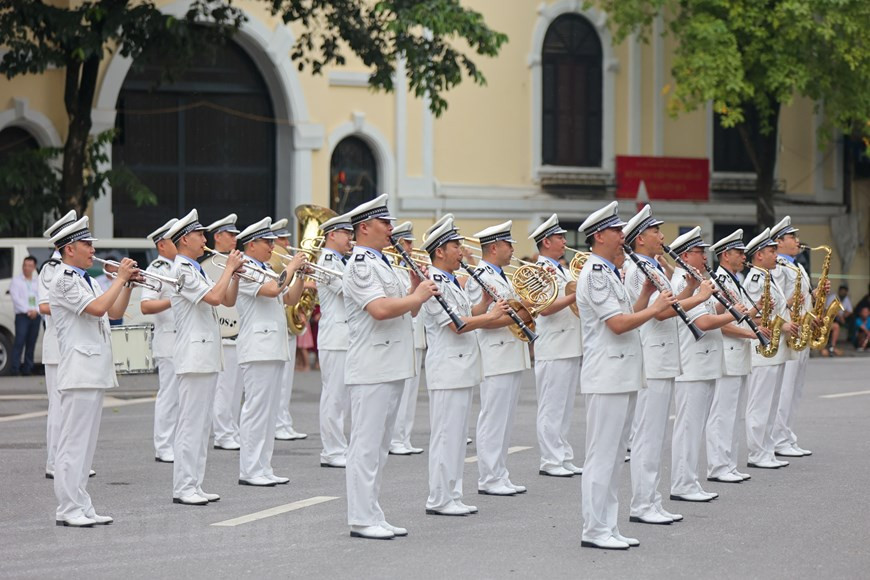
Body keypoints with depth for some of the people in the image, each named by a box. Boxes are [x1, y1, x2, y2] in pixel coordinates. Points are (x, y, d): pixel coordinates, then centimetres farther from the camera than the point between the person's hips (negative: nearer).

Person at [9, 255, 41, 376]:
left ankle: (27, 369, 7)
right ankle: (15, 369, -16)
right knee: (19, 342, -14)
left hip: (36, 315, 4)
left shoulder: (38, 281, 15)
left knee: (31, 343, 3)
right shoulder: (16, 281, 5)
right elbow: (16, 298, -5)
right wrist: (28, 311, -13)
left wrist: (36, 310, -8)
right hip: (22, 316, -4)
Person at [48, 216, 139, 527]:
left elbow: (115, 312, 20)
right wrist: (120, 278, -12)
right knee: (74, 441, -8)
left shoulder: (84, 280, 19)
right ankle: (68, 510, -6)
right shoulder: (64, 280, -11)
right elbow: (98, 307, -22)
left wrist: (128, 282, 8)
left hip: (95, 371, 10)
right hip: (79, 370, -10)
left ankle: (82, 507, 14)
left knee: (86, 442, 11)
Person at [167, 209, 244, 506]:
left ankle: (194, 485, 14)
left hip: (208, 356, 10)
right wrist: (229, 268, -12)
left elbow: (228, 301, 18)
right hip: (194, 355, -10)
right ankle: (183, 488, -5)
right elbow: (214, 297, -23)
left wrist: (235, 274, 4)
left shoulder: (197, 270, 18)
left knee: (202, 424, 10)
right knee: (190, 423, -8)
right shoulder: (181, 270, -12)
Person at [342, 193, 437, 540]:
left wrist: (417, 289, 5)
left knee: (379, 445, 12)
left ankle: (373, 516, 17)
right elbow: (380, 309, -26)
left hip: (392, 367, 10)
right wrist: (418, 295, -14)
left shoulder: (382, 264, 19)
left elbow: (407, 312, 22)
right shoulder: (360, 265, -12)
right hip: (371, 369, -10)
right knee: (366, 444, -7)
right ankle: (362, 520, -4)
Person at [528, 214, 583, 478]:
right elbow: (545, 308, -21)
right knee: (552, 409, -4)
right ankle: (550, 461, 0)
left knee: (565, 407, 13)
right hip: (553, 349, -9)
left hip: (572, 347, 9)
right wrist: (576, 295, -22)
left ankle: (564, 458, 18)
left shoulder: (562, 270, 18)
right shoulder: (540, 271, -10)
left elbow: (574, 305, 21)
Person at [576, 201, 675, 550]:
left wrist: (646, 296, 9)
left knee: (614, 455, 11)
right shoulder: (594, 274, -14)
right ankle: (594, 531, -2)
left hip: (622, 375, 10)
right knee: (602, 455, -6)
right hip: (606, 376, -10)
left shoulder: (609, 273, 18)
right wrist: (655, 308, -11)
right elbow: (618, 324, -21)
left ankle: (608, 527, 15)